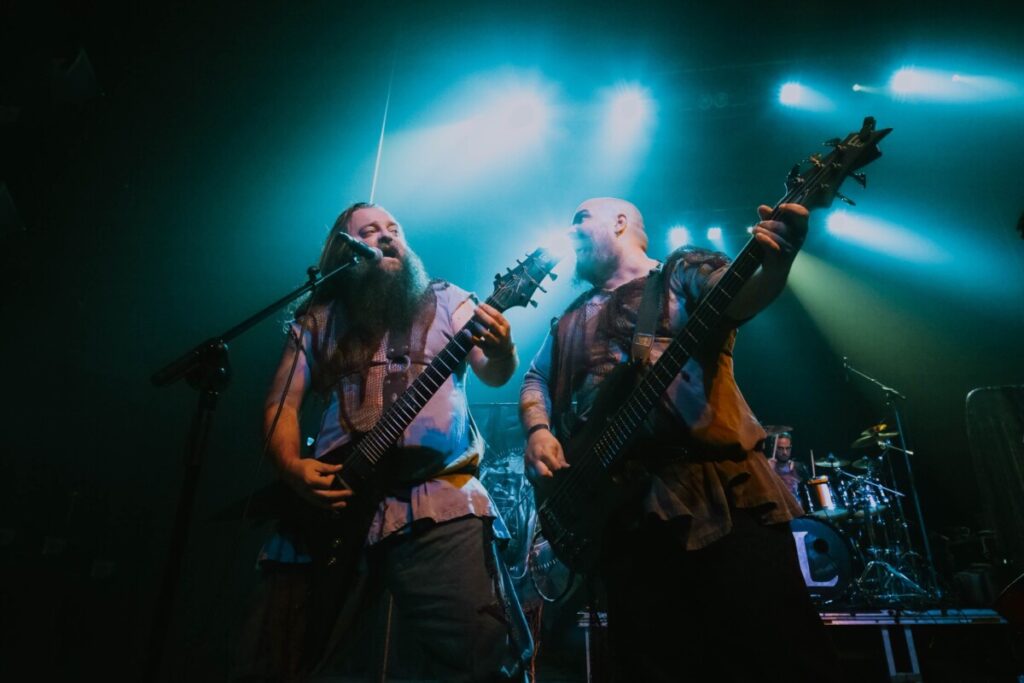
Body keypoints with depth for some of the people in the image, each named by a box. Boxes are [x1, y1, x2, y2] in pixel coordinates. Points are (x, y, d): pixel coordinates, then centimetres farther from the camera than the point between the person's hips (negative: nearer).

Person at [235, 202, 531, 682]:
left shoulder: (447, 301, 12)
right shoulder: (317, 318, 15)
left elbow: (494, 374, 1)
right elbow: (281, 403, 11)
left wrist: (502, 350, -23)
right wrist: (292, 469, -7)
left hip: (439, 501, -1)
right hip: (331, 502, 2)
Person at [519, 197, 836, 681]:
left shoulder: (685, 270, 10)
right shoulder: (571, 321, 24)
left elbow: (740, 295, -10)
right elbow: (535, 381, 23)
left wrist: (774, 264, -32)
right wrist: (537, 431, 2)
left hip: (722, 490, -3)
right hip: (623, 509, 4)